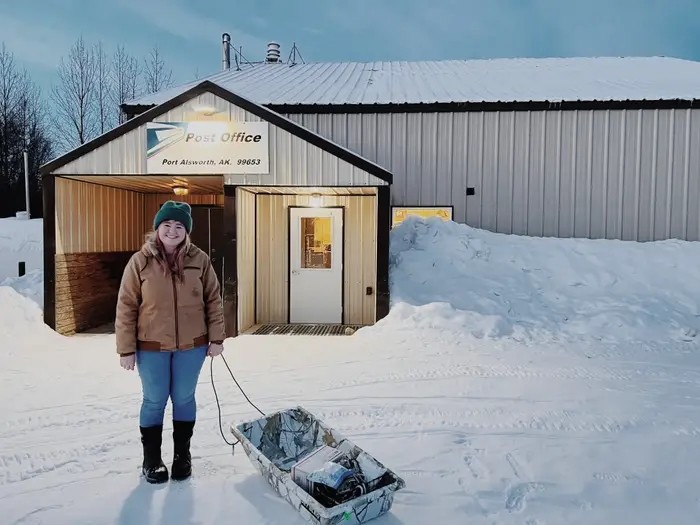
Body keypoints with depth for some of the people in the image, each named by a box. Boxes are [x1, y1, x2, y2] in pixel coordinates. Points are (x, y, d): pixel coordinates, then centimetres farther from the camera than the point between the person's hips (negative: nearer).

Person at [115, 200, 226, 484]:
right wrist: (126, 348, -6)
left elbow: (214, 300, 2)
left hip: (191, 345, 1)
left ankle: (182, 454, 33)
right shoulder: (140, 261, -7)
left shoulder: (199, 260, -3)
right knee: (154, 401, 11)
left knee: (184, 399, 14)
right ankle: (151, 458, 30)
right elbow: (126, 307, -5)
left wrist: (216, 338, 0)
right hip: (151, 347, -1)